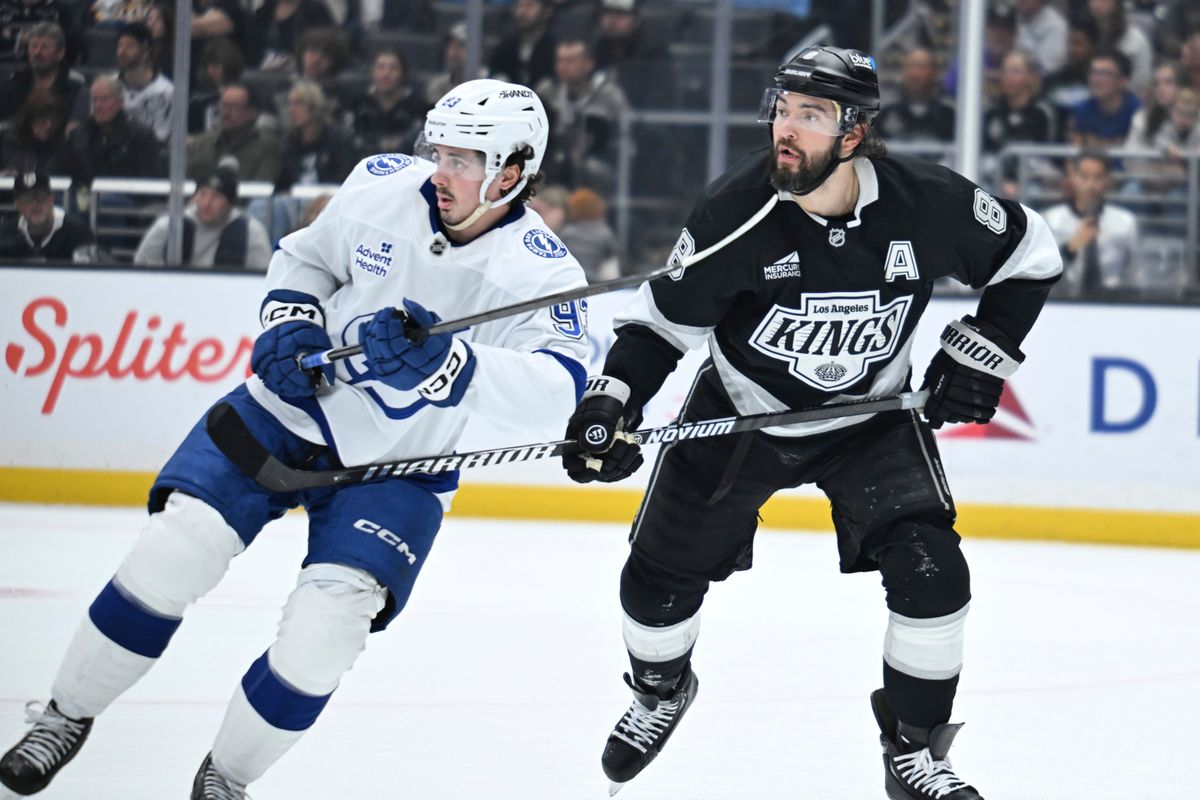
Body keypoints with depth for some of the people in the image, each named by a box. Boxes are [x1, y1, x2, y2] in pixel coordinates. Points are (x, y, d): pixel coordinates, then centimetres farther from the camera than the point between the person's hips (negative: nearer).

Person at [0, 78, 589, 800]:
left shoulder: (542, 272, -20)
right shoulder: (384, 185, -10)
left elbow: (554, 397, -36)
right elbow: (306, 255, 11)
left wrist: (443, 360, -48)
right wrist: (290, 321, -10)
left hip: (396, 466, -2)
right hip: (292, 408, 2)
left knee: (324, 631, -18)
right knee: (176, 551, -14)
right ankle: (69, 715, 8)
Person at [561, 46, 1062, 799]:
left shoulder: (926, 204, -23)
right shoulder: (738, 209, -25)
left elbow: (1029, 255, -5)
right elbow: (667, 315, -14)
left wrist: (979, 354, -9)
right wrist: (612, 398, -28)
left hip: (871, 418, 0)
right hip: (739, 413, 0)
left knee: (930, 571, -18)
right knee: (660, 578, 7)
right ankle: (661, 692, 41)